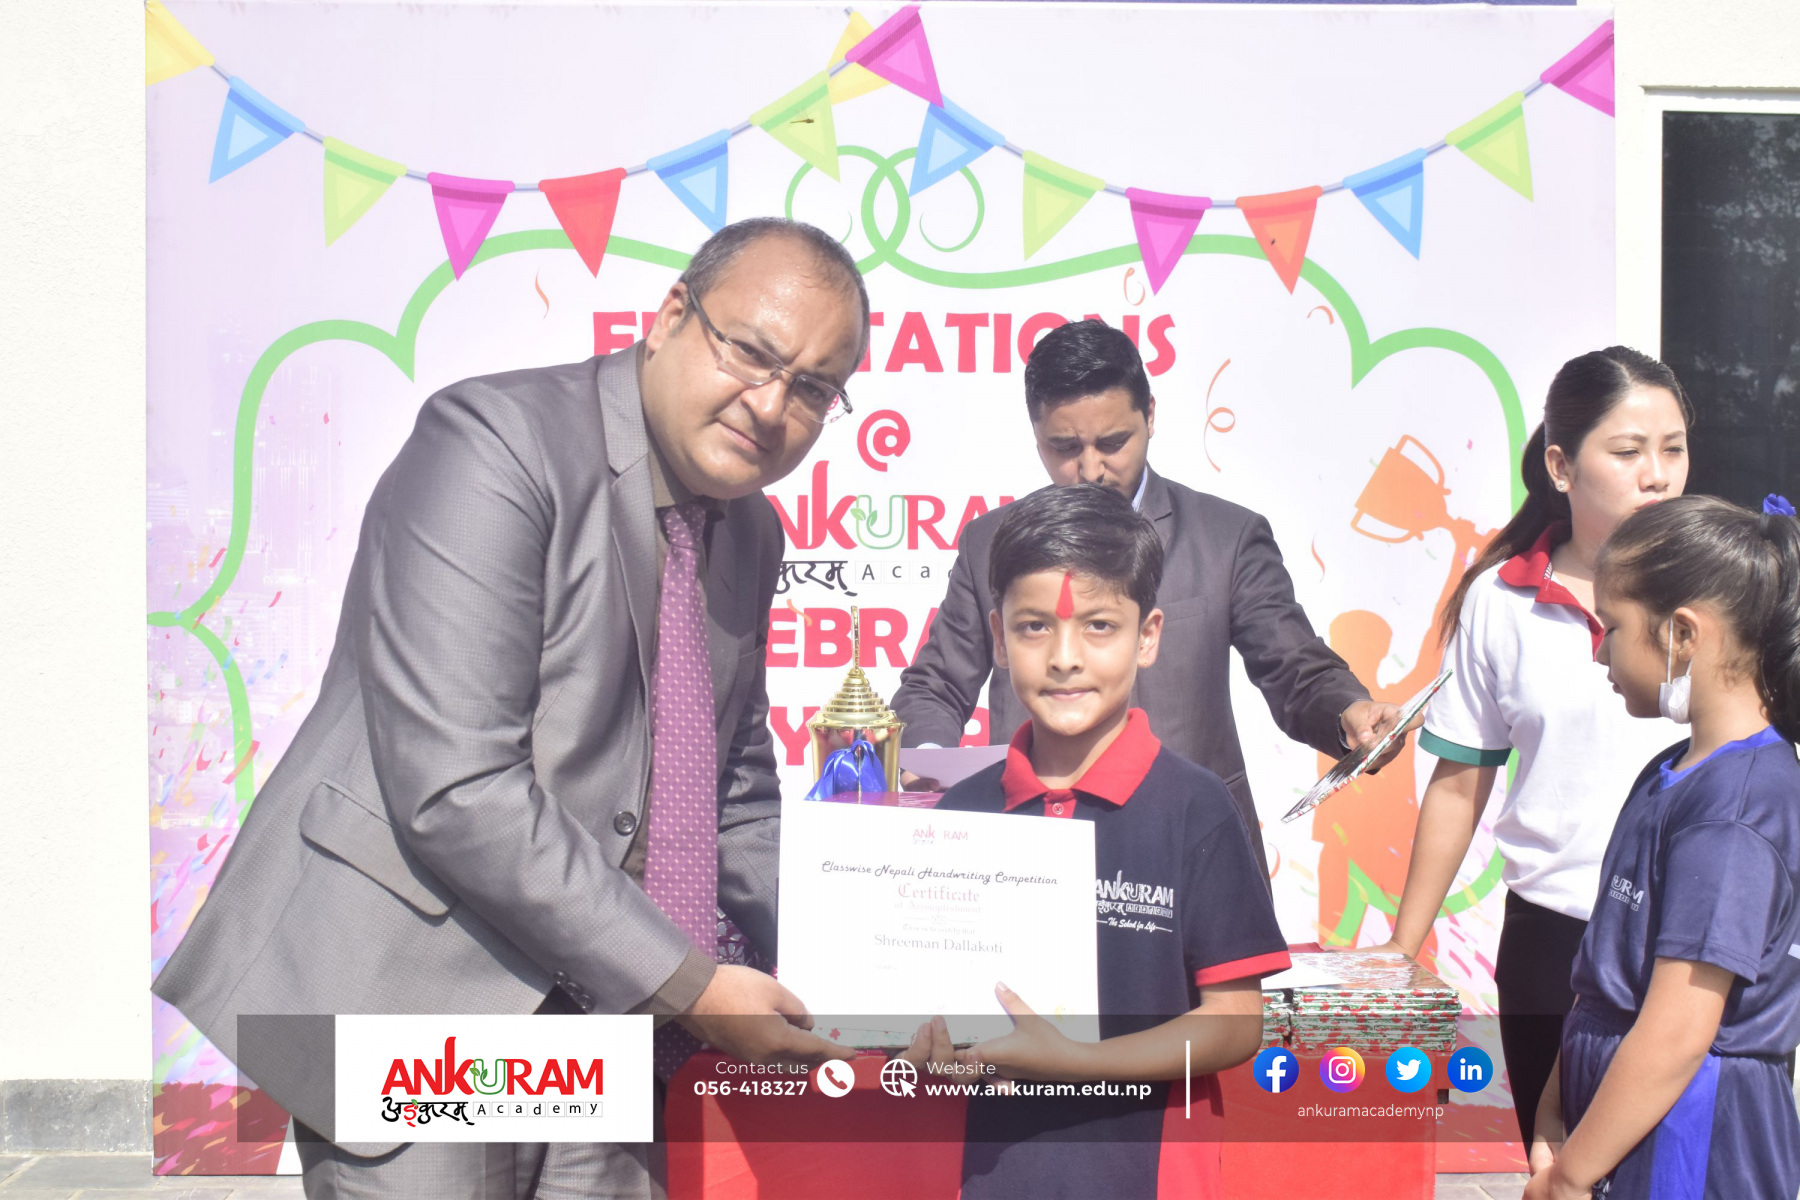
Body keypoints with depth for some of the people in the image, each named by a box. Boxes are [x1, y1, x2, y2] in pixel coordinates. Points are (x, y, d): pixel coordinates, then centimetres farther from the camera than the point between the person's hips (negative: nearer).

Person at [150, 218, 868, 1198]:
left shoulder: (750, 531, 9)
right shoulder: (494, 444, -16)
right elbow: (457, 791, -24)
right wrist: (685, 982, -20)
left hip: (598, 1024, 7)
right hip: (415, 1005, -7)